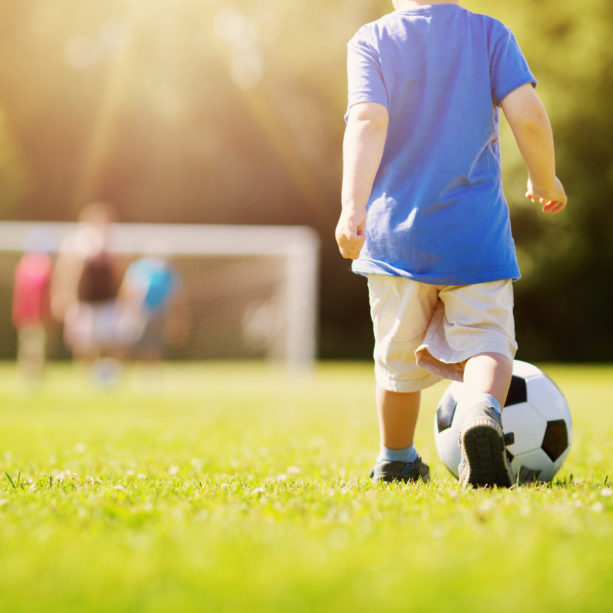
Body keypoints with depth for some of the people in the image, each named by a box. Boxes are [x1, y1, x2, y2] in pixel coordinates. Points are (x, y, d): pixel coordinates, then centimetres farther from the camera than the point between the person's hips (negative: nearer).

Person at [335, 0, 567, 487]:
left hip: (396, 233, 1)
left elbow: (368, 121, -15)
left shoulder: (371, 40, 2)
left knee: (398, 358, 17)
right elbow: (528, 116, -7)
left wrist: (352, 207, -24)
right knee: (486, 342, -3)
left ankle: (395, 462, 35)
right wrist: (545, 180, 11)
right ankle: (482, 411, -36)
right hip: (477, 236, -1)